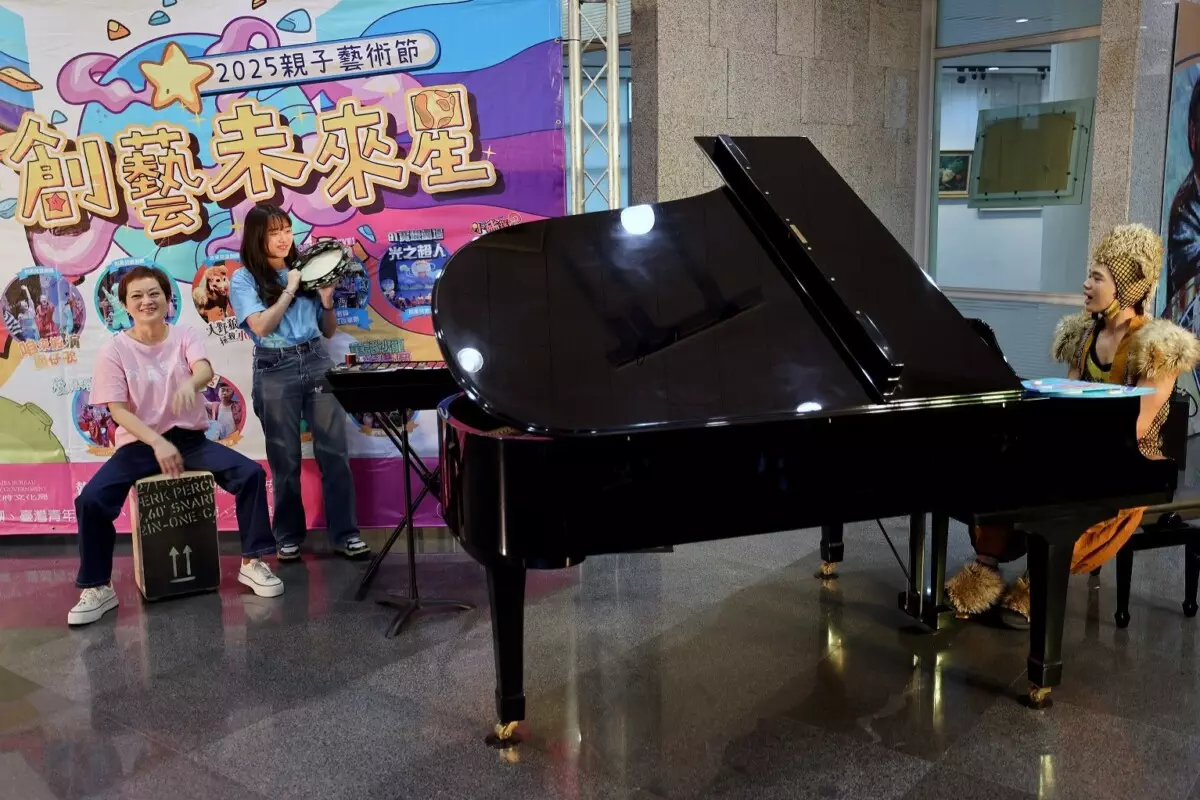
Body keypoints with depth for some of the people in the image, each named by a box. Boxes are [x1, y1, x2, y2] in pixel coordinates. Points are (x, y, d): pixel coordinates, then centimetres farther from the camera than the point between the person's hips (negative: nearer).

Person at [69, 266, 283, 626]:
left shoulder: (185, 337, -2)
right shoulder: (114, 350, -4)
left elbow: (205, 369, -24)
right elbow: (118, 411, -9)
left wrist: (191, 382, -49)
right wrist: (157, 443, -24)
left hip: (190, 438, 1)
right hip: (139, 443, -1)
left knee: (252, 474, -20)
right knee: (91, 499, -24)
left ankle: (252, 563, -6)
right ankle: (97, 588, -6)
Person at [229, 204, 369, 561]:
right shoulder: (244, 279, 2)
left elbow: (329, 331, 15)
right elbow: (261, 327, -13)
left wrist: (327, 300, -3)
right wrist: (290, 290, -9)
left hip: (317, 362, 3)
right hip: (275, 371, -3)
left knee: (334, 451, 1)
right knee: (285, 460, 6)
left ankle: (345, 533, 8)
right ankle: (289, 536, 20)